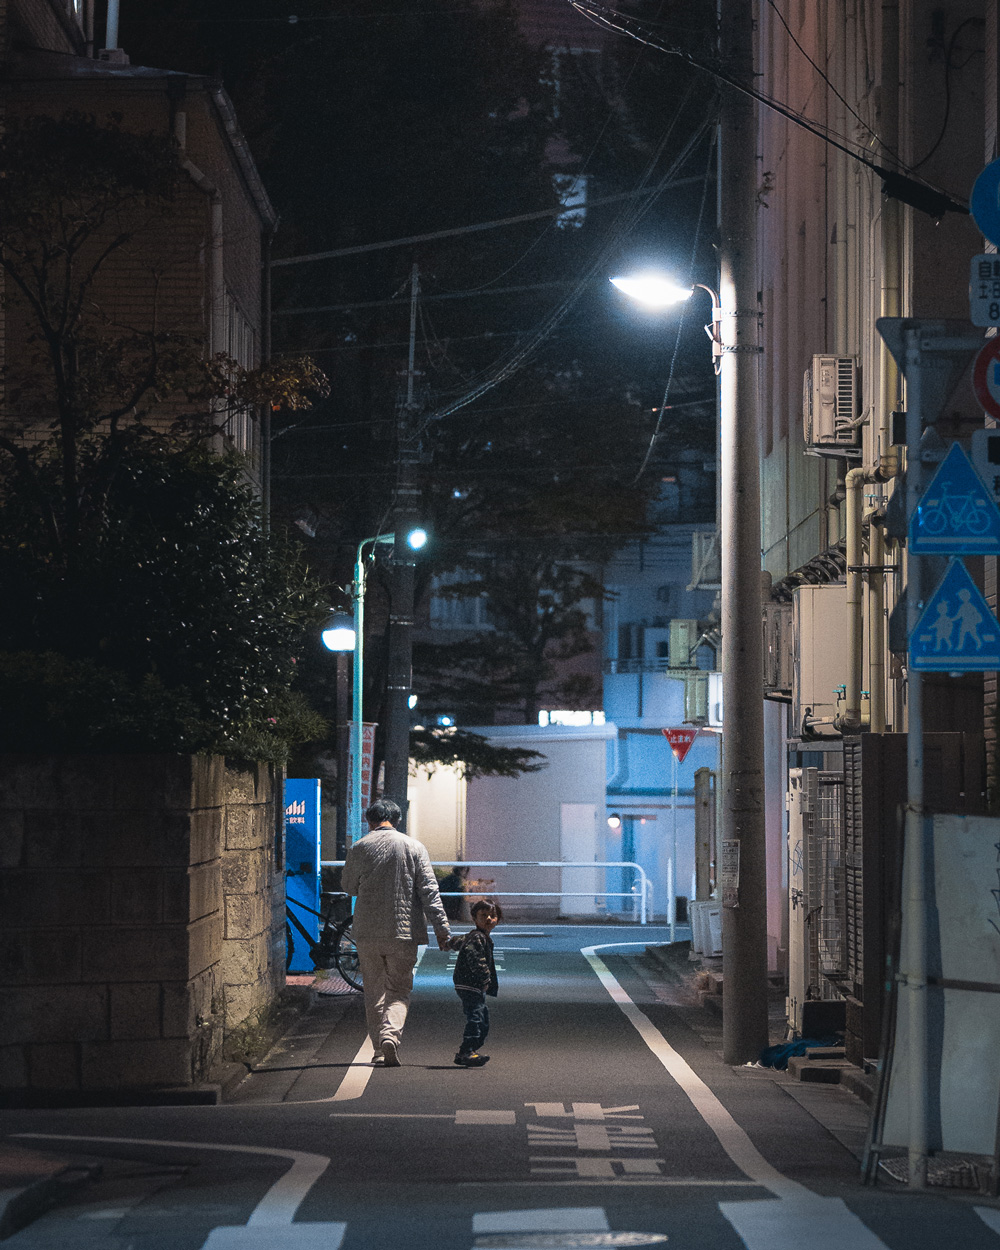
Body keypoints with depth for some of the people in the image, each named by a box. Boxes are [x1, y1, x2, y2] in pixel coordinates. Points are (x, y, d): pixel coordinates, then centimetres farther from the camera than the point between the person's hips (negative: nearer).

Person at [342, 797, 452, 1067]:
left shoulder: (359, 849, -1)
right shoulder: (414, 847, -1)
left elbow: (349, 887, 11)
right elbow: (429, 890, -5)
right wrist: (441, 927, -4)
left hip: (367, 933, 0)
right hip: (403, 932, 0)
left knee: (373, 991, 12)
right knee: (399, 991, 6)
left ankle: (379, 1047, 12)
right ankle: (391, 1035, -18)